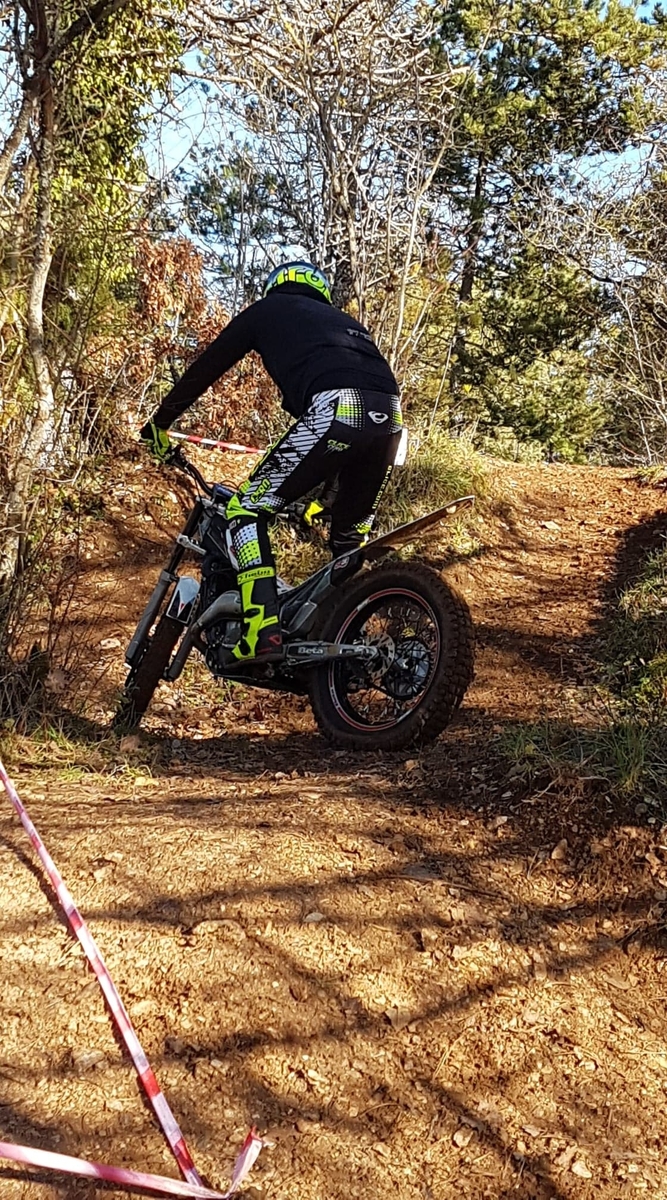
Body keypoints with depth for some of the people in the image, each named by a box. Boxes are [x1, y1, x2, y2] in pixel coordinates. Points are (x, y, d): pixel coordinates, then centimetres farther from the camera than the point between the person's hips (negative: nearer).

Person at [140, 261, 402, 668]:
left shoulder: (267, 310, 25)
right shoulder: (345, 321, 40)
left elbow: (205, 369, 27)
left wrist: (158, 424, 40)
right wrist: (316, 490, 50)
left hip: (335, 411, -6)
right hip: (390, 418, 6)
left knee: (248, 509, 3)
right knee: (351, 539, 24)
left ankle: (263, 631, -12)